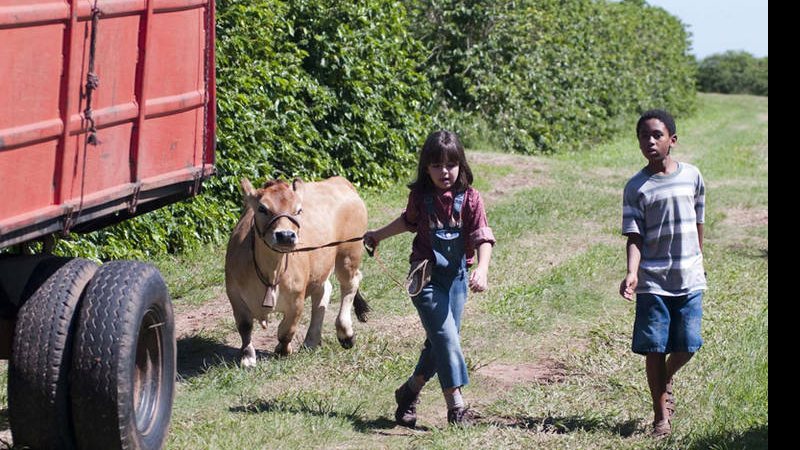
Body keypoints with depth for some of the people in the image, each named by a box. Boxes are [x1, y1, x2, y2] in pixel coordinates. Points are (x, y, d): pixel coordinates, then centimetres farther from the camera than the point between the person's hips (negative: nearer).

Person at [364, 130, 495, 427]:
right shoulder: (420, 196, -1)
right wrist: (378, 235, 33)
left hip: (456, 277, 2)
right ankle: (456, 406, -15)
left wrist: (482, 269, -31)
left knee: (440, 341, 9)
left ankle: (410, 392, 30)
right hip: (426, 276, -2)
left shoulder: (470, 198, -6)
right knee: (447, 338, -14)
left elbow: (483, 237, -14)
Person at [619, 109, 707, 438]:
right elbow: (634, 237, -6)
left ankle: (666, 381, 32)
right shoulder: (637, 187, -3)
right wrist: (632, 274, -21)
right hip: (653, 282, -2)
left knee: (687, 346, -1)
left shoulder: (692, 176, 4)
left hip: (689, 279, 2)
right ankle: (661, 417, 13)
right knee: (655, 348, 0)